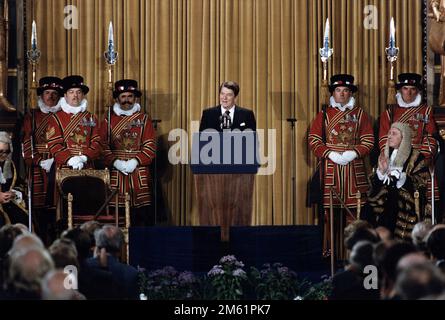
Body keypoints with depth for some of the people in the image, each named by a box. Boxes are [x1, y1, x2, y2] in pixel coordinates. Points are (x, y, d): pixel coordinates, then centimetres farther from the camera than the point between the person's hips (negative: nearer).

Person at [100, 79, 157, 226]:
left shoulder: (144, 119, 10)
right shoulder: (109, 120, 11)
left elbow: (150, 146, 3)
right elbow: (103, 145, 4)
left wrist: (136, 161, -11)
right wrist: (115, 162, -11)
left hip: (139, 172, 0)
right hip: (116, 172, 0)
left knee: (144, 212, -8)